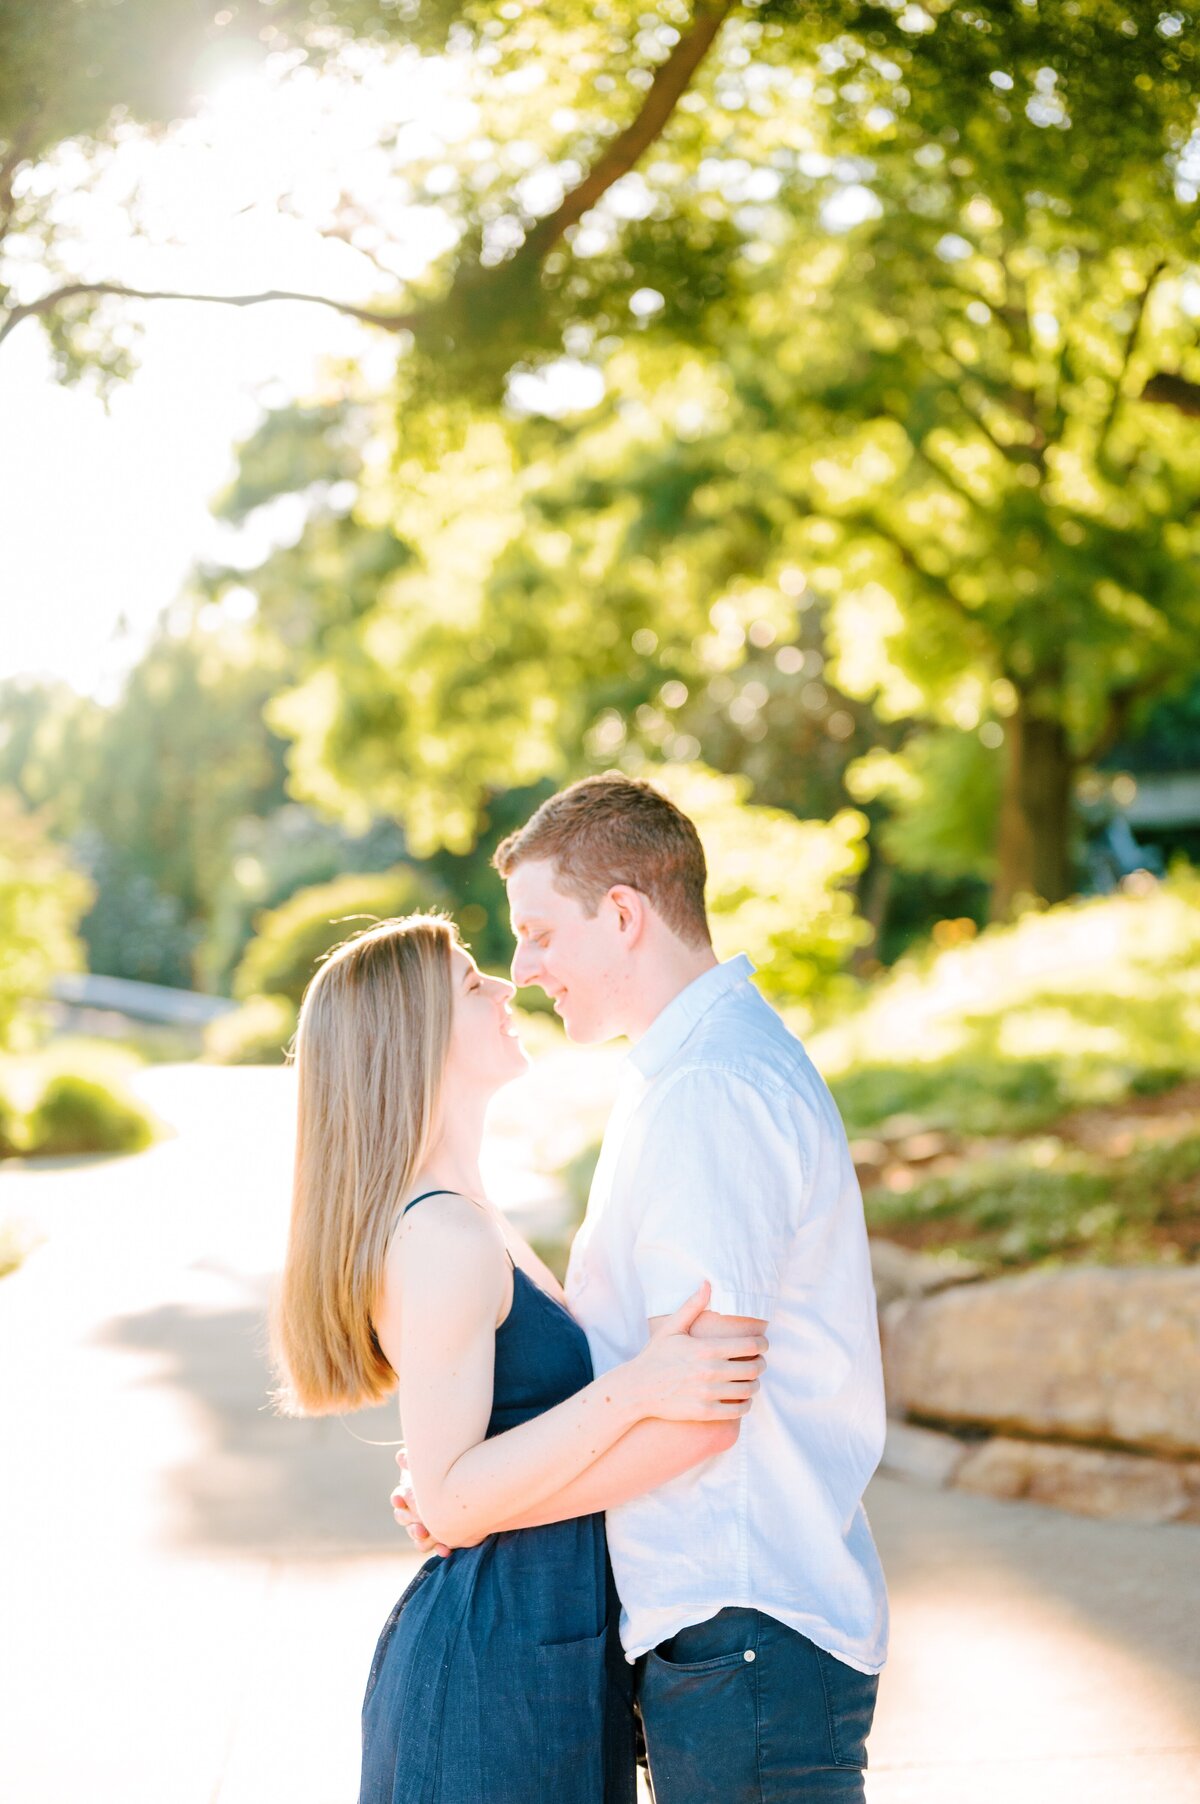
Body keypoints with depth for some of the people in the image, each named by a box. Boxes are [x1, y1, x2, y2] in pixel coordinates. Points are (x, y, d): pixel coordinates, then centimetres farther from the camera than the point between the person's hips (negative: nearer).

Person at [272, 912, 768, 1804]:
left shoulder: (468, 1224, 11)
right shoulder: (444, 1237, -20)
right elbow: (450, 1499, -24)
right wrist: (632, 1389, -27)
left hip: (542, 1654, 10)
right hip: (496, 1671, -10)